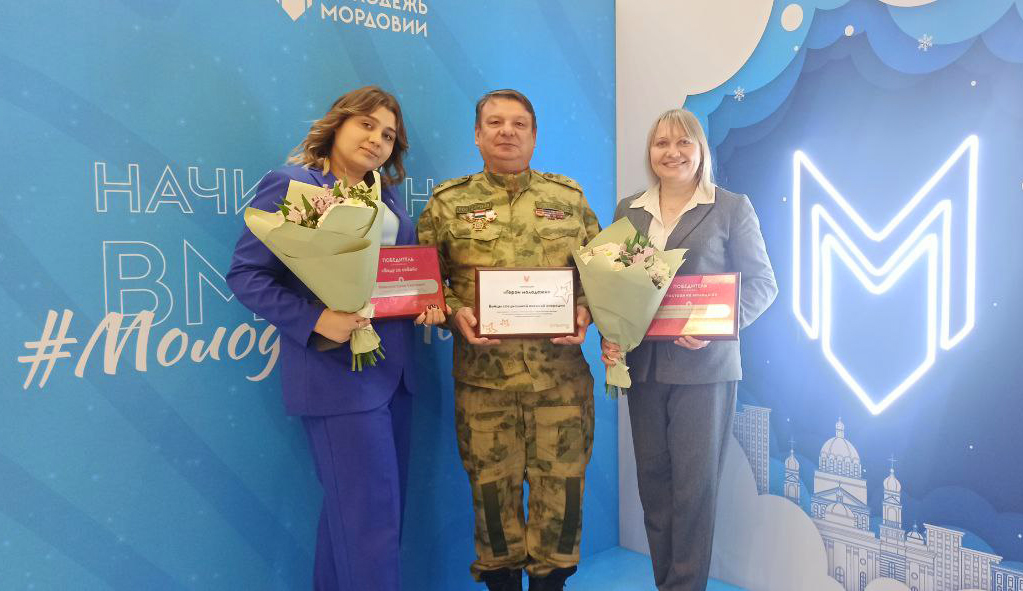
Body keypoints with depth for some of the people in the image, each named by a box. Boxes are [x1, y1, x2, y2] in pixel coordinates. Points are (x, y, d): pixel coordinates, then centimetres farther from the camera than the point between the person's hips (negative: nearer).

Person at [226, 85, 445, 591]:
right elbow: (245, 274, -11)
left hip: (394, 371, 7)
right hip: (337, 371, -7)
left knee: (349, 510, 18)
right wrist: (315, 320, -23)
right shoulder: (291, 184, -6)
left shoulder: (386, 194, 15)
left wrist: (426, 302, -1)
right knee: (371, 518, -3)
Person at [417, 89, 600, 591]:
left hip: (562, 374, 1)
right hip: (483, 376, -1)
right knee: (493, 490, 9)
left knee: (559, 488, 7)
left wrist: (585, 312, -6)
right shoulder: (447, 202, 5)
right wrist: (454, 313, -13)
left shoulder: (569, 197, 9)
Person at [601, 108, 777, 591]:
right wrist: (608, 335, -5)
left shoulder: (732, 208, 1)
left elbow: (761, 283, -3)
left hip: (705, 366, -3)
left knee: (695, 484, 1)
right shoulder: (629, 210, 12)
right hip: (643, 365, 4)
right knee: (653, 480, 10)